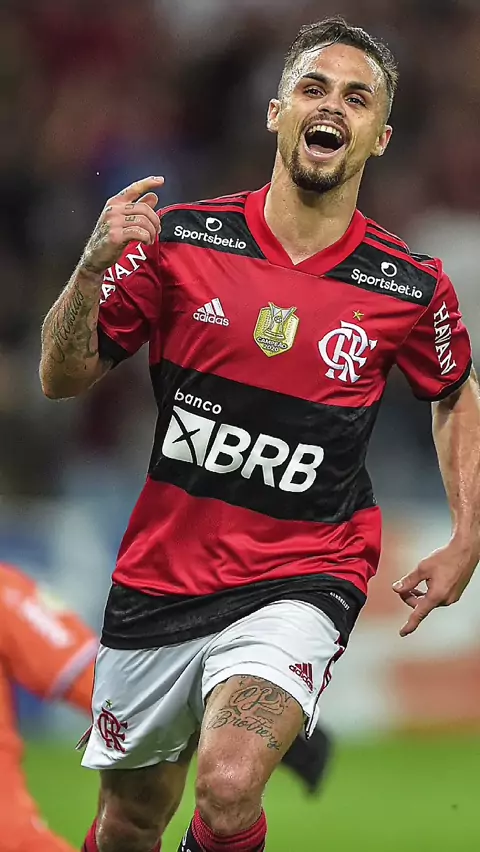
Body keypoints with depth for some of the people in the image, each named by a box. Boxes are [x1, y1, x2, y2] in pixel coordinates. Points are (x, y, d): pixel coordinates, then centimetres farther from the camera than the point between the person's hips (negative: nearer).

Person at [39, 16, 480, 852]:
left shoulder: (411, 286, -4)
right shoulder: (178, 238, -5)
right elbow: (63, 378, -1)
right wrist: (92, 267, -18)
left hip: (302, 580, -2)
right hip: (161, 575, 2)